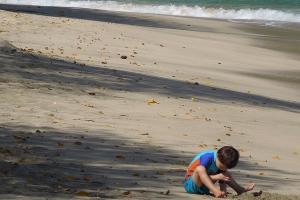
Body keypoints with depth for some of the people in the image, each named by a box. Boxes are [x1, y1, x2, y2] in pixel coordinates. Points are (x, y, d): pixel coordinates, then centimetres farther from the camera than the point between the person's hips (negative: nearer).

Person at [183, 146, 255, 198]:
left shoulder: (222, 162, -3)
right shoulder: (207, 158, -24)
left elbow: (223, 182, -3)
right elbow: (201, 172, -28)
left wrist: (223, 192, -21)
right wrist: (217, 177, -30)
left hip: (203, 187, 8)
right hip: (190, 184, -8)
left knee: (226, 174, 16)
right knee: (200, 169, -39)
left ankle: (240, 190, 20)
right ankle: (215, 191, -51)